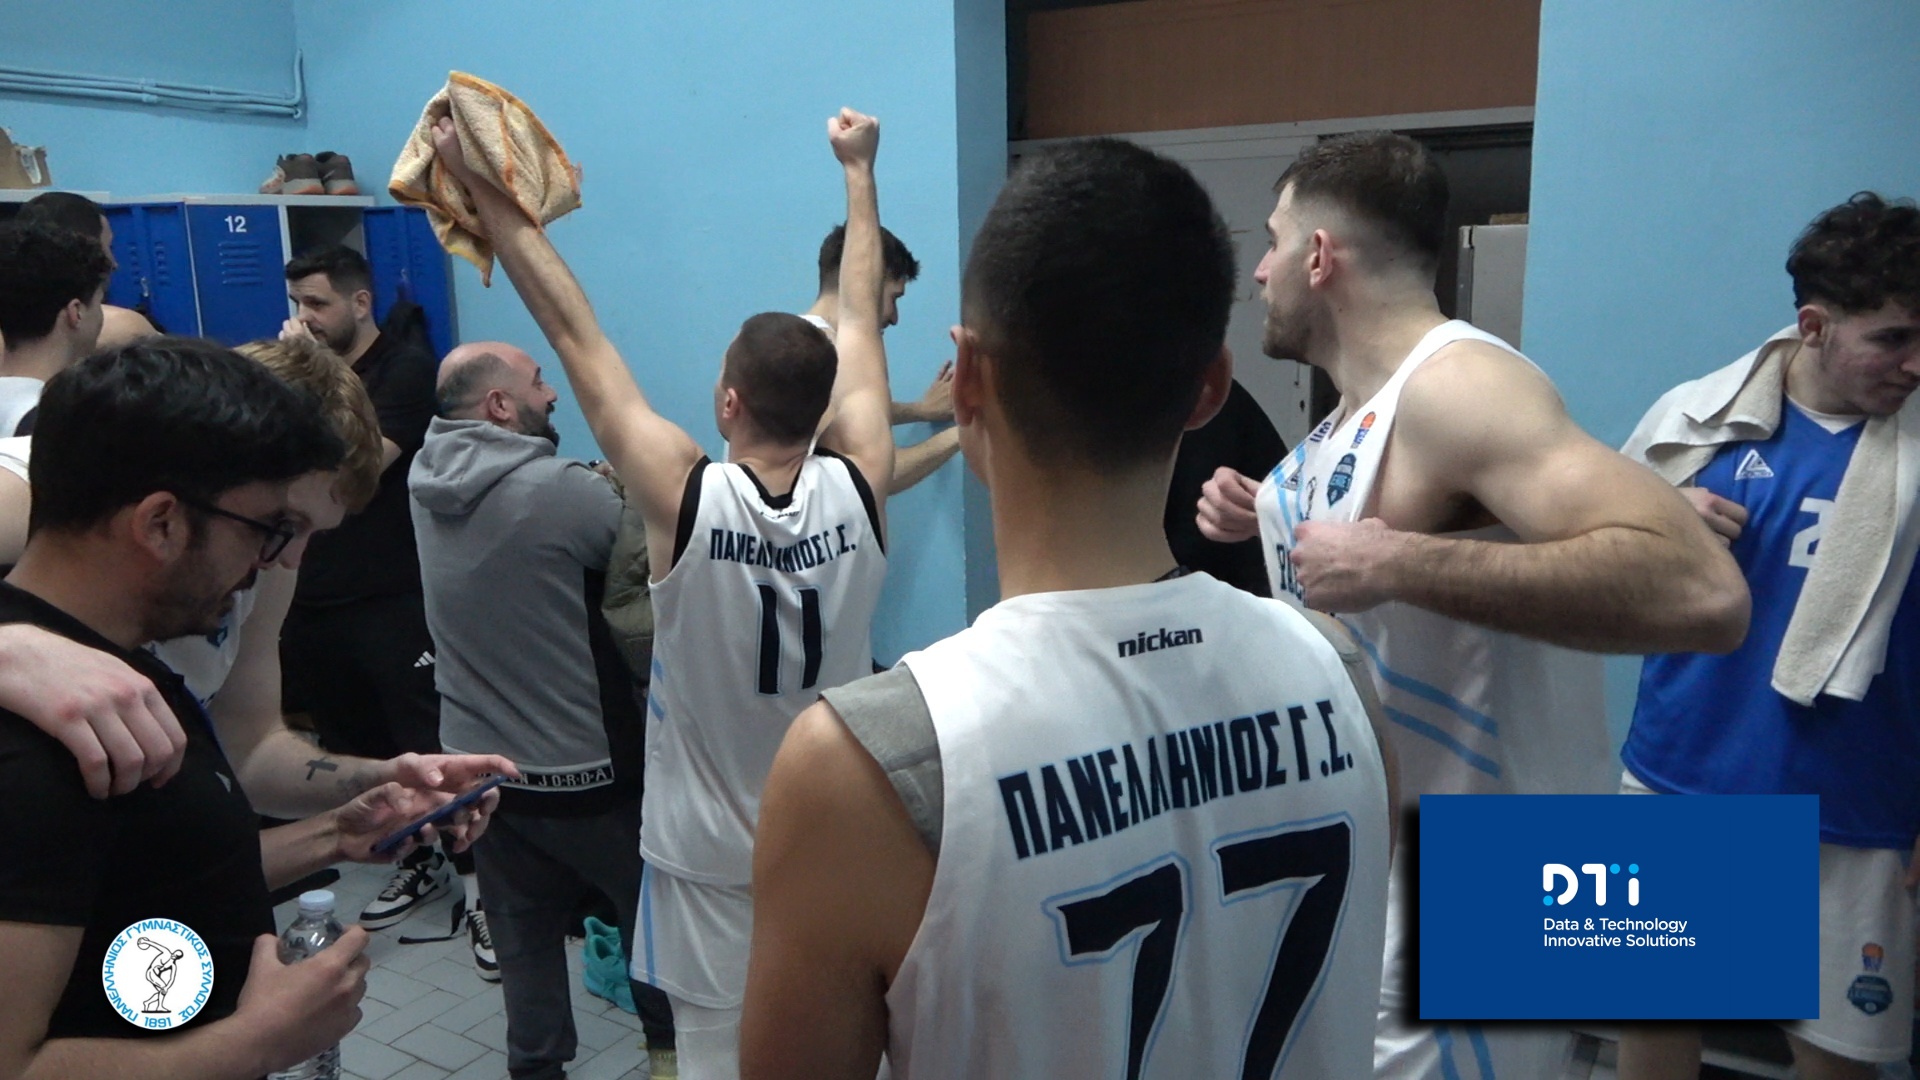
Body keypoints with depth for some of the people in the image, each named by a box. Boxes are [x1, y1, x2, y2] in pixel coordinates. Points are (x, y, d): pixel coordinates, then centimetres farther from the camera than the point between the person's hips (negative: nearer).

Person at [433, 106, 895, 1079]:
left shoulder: (684, 498, -20)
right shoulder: (859, 489, -13)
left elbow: (574, 333, -14)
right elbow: (859, 323, 0)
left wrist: (481, 187, -6)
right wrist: (859, 171, 12)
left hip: (714, 869, -3)